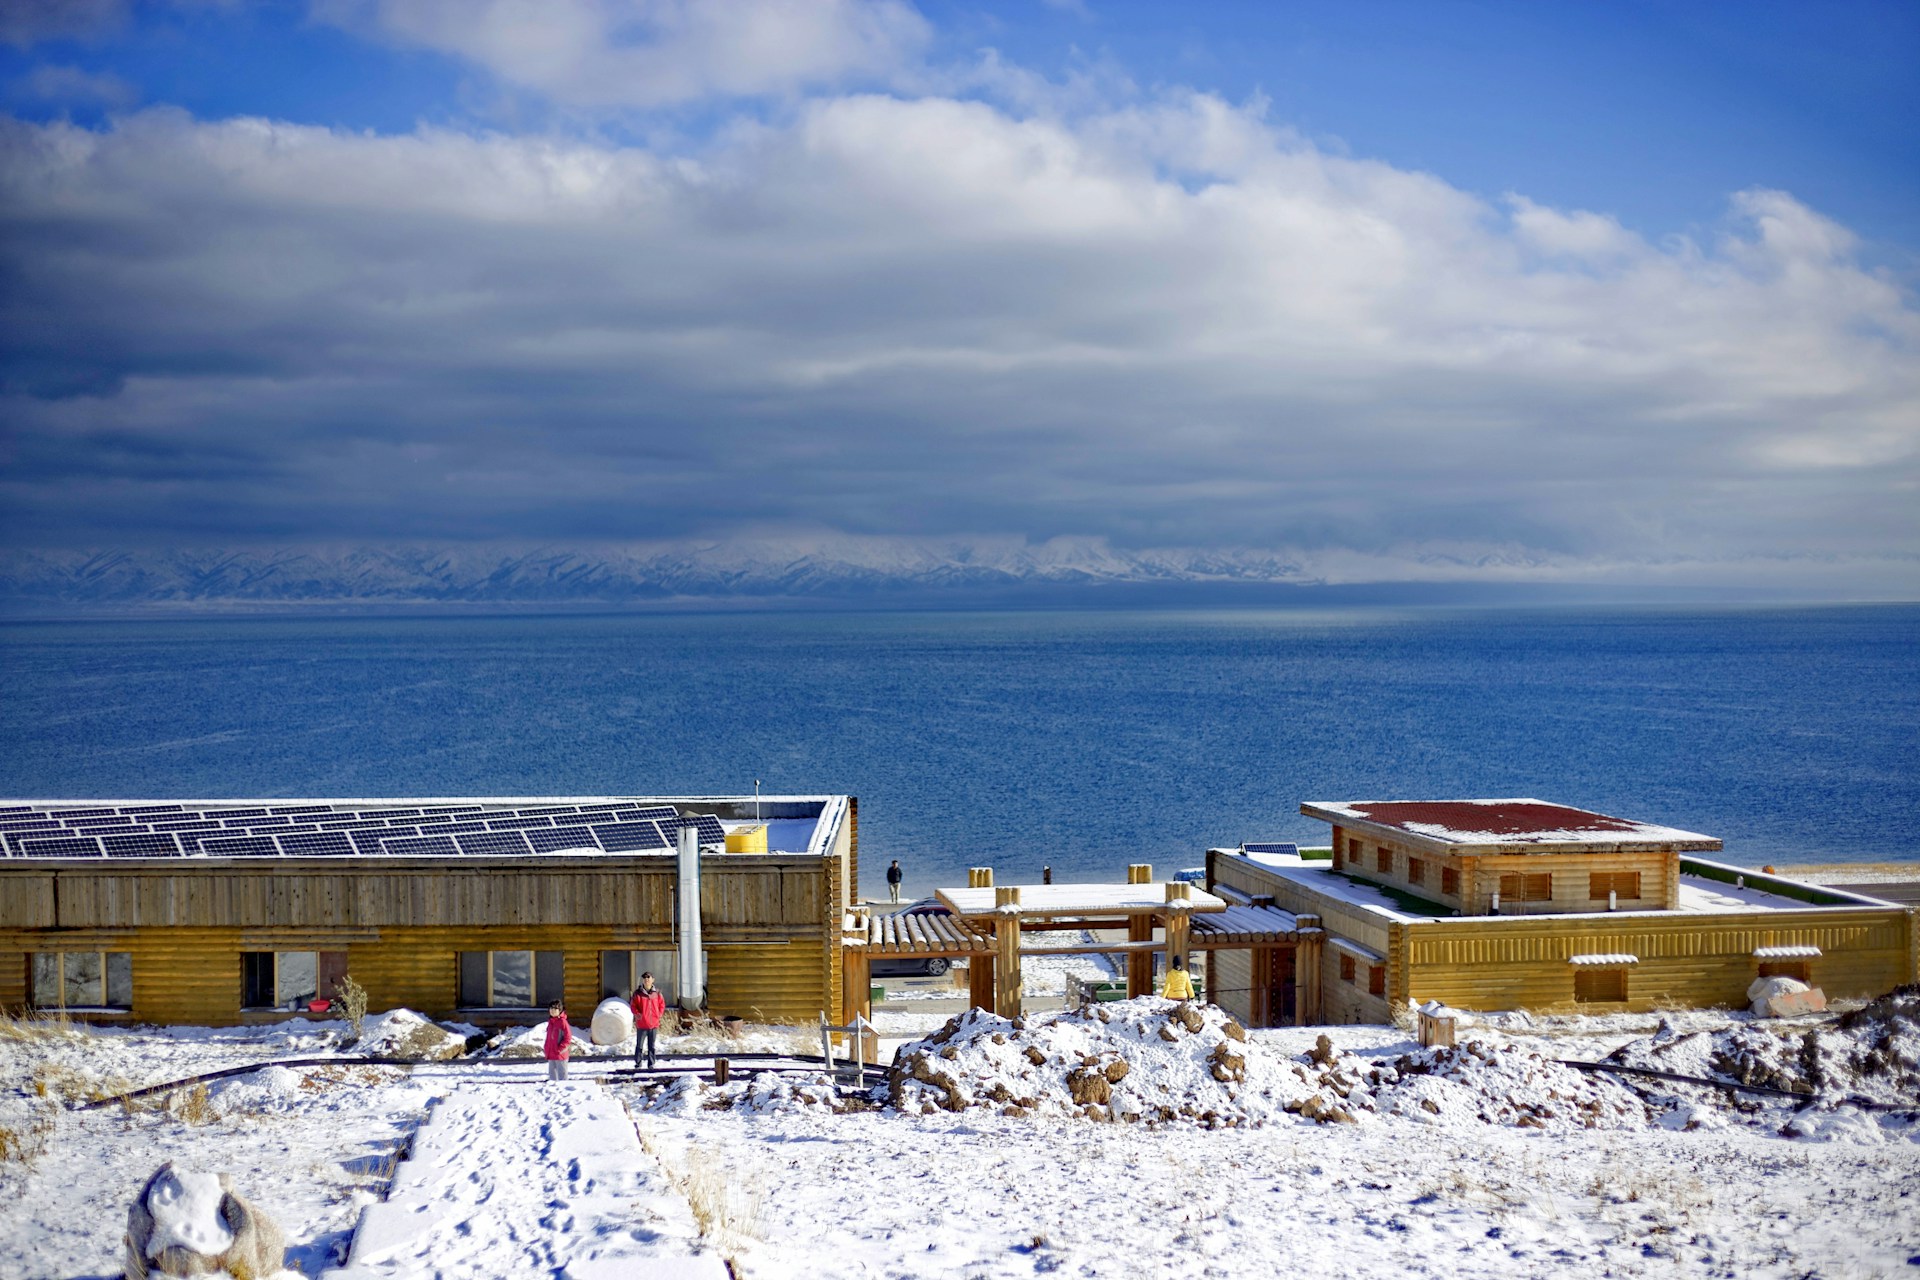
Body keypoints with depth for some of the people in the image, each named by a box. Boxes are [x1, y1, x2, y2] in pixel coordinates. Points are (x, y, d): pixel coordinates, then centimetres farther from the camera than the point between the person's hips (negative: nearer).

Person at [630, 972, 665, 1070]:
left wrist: (659, 1014, 2)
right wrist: (637, 1014, -15)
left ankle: (651, 1064, 15)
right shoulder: (638, 993, -3)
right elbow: (633, 1005, -1)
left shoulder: (657, 993, 4)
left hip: (654, 1024, 2)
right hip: (641, 1025, -2)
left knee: (651, 1046, 9)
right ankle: (637, 1065, 9)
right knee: (639, 1046, 2)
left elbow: (662, 1004, 13)